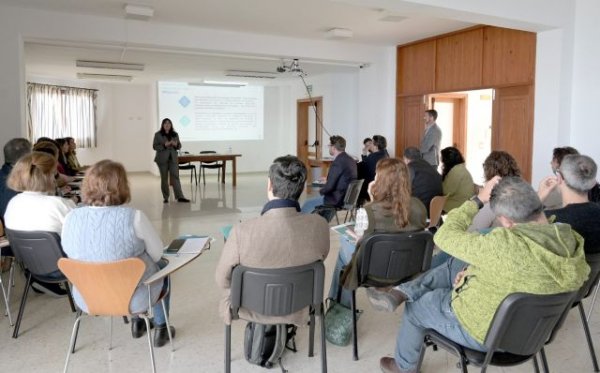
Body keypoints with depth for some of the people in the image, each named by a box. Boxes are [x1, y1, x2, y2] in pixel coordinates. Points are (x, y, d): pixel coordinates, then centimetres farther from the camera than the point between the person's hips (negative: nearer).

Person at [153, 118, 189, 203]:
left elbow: (179, 146, 13)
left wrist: (176, 144, -10)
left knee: (175, 176, -5)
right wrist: (164, 145, -18)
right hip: (162, 159, -2)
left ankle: (180, 197, -9)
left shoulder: (175, 134, 10)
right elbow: (155, 146, -4)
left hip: (173, 158, 2)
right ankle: (165, 197, 12)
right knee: (164, 178, 4)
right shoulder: (158, 135, 1)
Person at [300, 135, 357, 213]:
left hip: (338, 199, -9)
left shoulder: (337, 162, -21)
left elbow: (329, 186, -21)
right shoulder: (351, 160, 7)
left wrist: (321, 191, -2)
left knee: (307, 204, 5)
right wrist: (328, 178, 18)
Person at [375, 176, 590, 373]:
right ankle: (405, 291, 21)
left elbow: (444, 237, -25)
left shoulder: (505, 245, -39)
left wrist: (478, 200, -18)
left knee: (416, 307, 19)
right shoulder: (571, 240, -15)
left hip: (486, 332, -7)